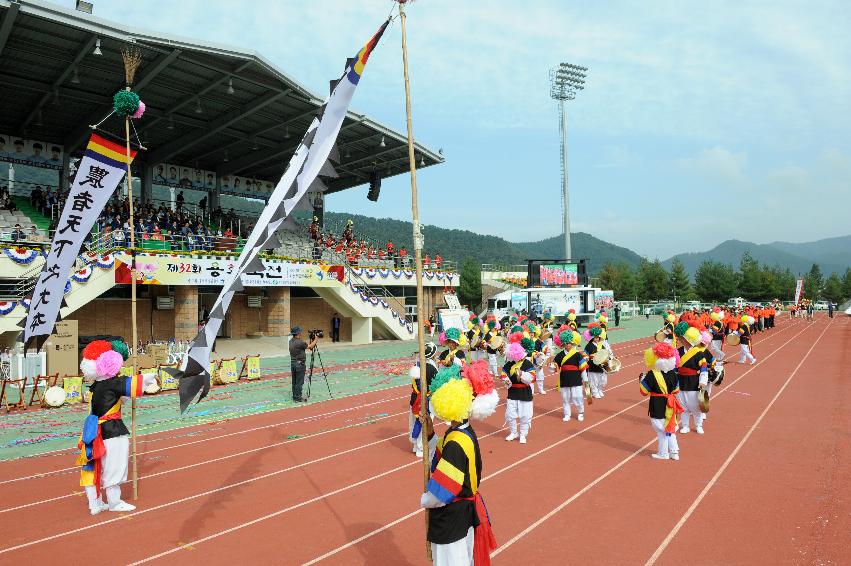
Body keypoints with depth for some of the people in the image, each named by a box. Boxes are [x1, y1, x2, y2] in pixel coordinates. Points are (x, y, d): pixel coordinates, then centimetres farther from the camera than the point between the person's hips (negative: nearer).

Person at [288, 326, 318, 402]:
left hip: (293, 363, 9)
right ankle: (298, 398, 1)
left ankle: (295, 396, 19)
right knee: (299, 382, -2)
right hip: (300, 364, -9)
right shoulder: (300, 342, -19)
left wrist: (311, 341, 15)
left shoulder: (291, 341, 7)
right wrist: (315, 340, 7)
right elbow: (310, 346, -7)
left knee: (294, 382, 13)